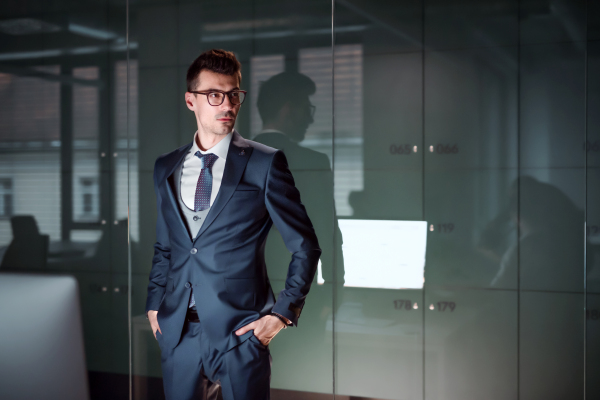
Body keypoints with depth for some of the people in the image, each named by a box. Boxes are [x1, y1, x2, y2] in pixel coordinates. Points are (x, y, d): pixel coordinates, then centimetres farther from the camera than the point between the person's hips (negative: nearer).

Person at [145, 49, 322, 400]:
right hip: (177, 331, 4)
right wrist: (154, 303, 10)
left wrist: (283, 312, -7)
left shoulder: (265, 164, -4)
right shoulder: (166, 168, 10)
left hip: (241, 332, -4)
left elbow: (306, 247, -1)